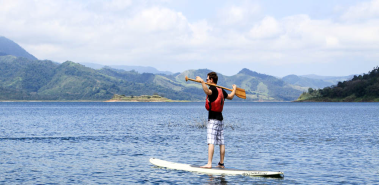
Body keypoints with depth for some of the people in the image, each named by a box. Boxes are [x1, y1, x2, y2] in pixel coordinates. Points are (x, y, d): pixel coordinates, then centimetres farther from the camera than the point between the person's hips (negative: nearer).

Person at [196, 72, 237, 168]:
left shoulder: (213, 89, -10)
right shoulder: (221, 90, 12)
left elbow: (208, 92, -35)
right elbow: (230, 97, 30)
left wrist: (202, 82, -36)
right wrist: (234, 89, 47)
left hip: (213, 119, -8)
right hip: (220, 119, 8)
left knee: (211, 142, -13)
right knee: (221, 142, 10)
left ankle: (209, 164, -19)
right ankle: (221, 163, 15)